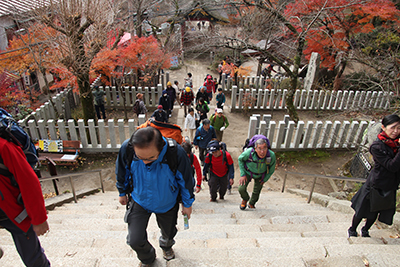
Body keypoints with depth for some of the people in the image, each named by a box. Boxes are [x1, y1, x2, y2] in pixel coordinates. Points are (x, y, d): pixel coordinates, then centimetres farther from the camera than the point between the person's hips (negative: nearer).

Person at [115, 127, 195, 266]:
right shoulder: (127, 148, -30)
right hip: (139, 201, 1)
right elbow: (122, 173, -6)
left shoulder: (176, 153, -36)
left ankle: (166, 246, 63)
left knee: (168, 232, 23)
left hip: (167, 202, 0)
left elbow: (186, 180, -16)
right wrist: (122, 192, 10)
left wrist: (187, 203, -3)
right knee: (134, 240, 1)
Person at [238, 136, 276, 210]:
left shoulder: (271, 156, -34)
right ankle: (245, 199, 23)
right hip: (248, 172, -1)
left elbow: (271, 169, -11)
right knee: (241, 189, -14)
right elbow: (240, 159, -14)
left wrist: (265, 179, -3)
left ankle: (251, 204, 48)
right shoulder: (249, 152, -38)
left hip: (260, 175, 1)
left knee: (256, 192, 13)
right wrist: (242, 174, -15)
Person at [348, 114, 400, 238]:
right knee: (363, 211, 11)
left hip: (390, 186, 5)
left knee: (375, 213, 20)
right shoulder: (377, 146, -20)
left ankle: (365, 230, 46)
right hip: (376, 184, -5)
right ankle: (352, 230, 36)